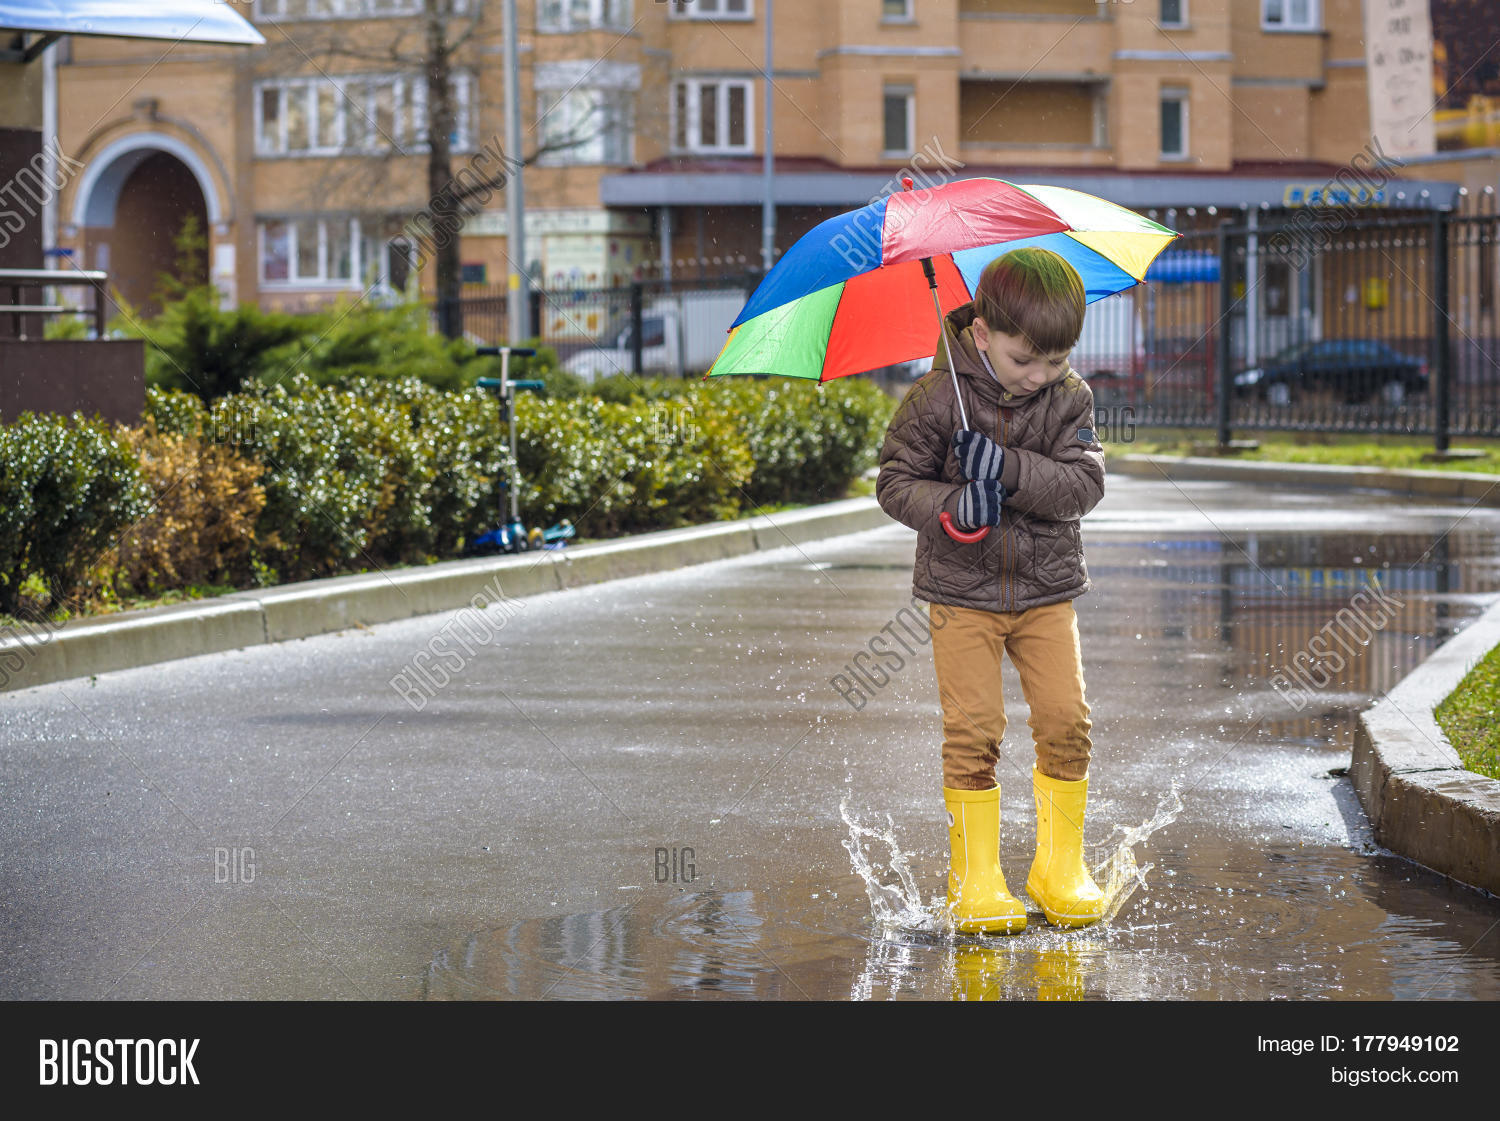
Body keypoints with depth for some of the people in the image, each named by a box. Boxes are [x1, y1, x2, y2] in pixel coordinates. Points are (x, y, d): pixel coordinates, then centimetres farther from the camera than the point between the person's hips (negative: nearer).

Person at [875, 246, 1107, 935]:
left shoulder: (1070, 398, -4)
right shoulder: (937, 398, -11)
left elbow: (1085, 483, -12)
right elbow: (896, 482, -8)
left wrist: (1010, 470, -27)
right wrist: (951, 509, -27)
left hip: (1047, 588, 2)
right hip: (962, 588, -2)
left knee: (1066, 723, -3)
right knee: (972, 731, -5)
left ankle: (1060, 866, 12)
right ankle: (975, 875, 7)